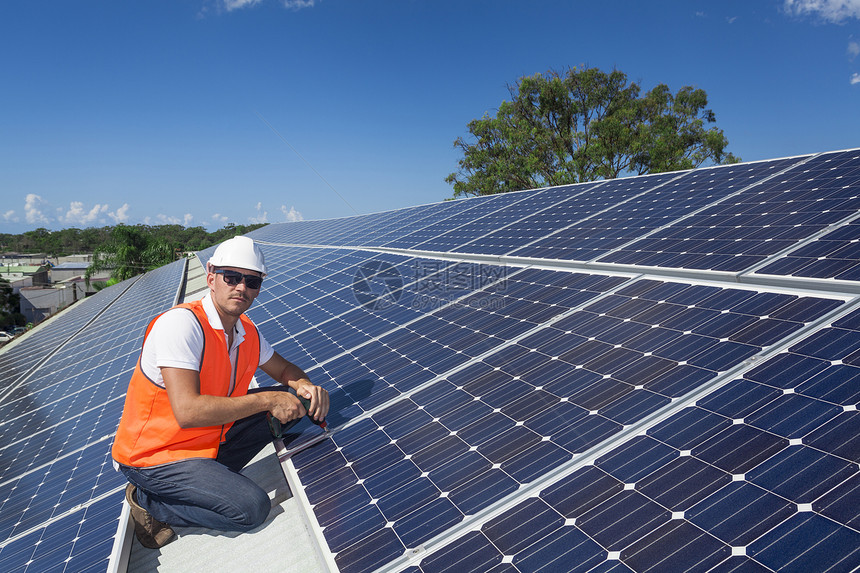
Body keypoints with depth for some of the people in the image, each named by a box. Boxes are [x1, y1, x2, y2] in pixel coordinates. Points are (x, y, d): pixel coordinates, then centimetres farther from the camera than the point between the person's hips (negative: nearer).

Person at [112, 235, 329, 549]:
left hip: (209, 439, 8)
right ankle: (149, 502, 1)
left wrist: (306, 386, -11)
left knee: (291, 400, 0)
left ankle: (210, 476, 3)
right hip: (153, 456, -8)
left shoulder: (246, 331, -1)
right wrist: (266, 400, -27)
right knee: (251, 507, -19)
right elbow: (188, 411, -34)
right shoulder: (181, 323, -25)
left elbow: (284, 369, 14)